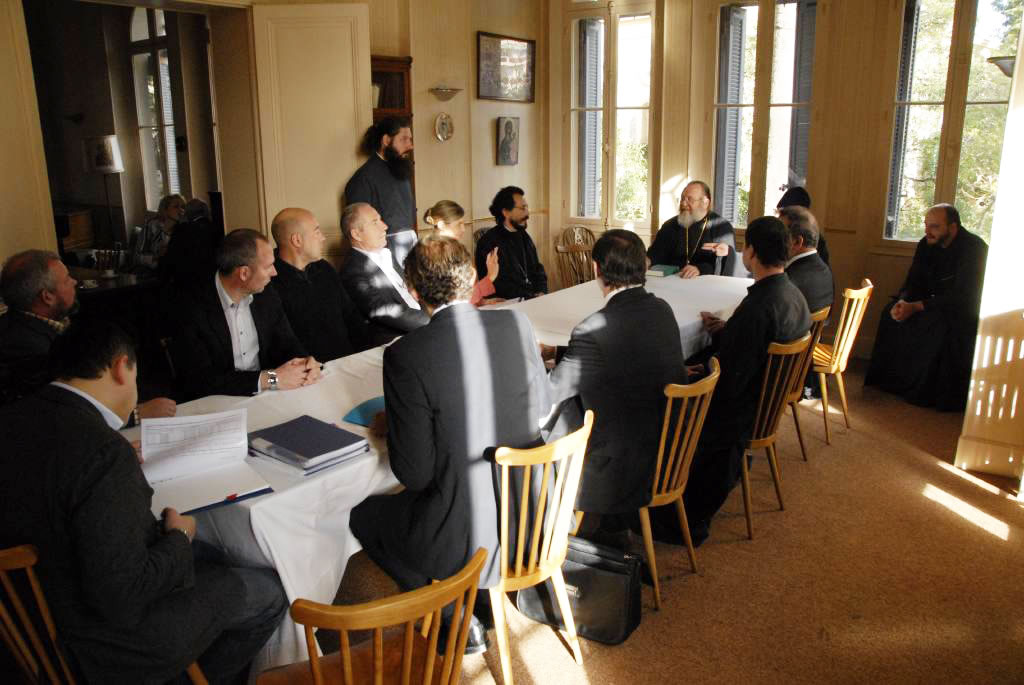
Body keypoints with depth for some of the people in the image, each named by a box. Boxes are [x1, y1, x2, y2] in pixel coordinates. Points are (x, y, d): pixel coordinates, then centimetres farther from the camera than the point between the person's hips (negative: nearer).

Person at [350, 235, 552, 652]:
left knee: (365, 515, 21)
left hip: (468, 539, -5)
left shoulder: (406, 356, -20)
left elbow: (414, 473, -15)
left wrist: (392, 427, 4)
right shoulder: (516, 324, -6)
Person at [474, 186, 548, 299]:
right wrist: (532, 298, -18)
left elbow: (537, 268, 21)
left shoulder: (523, 236, 15)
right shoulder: (489, 242, -11)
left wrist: (541, 293, 2)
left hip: (533, 297, 7)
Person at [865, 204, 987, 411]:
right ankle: (892, 378, -5)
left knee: (939, 324, -35)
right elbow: (913, 282, 1)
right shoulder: (927, 244, -1)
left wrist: (916, 306, -34)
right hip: (937, 304, 7)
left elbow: (962, 297, -28)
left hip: (966, 309, -7)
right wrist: (902, 301, -23)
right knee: (891, 312, -11)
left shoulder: (973, 248, -22)